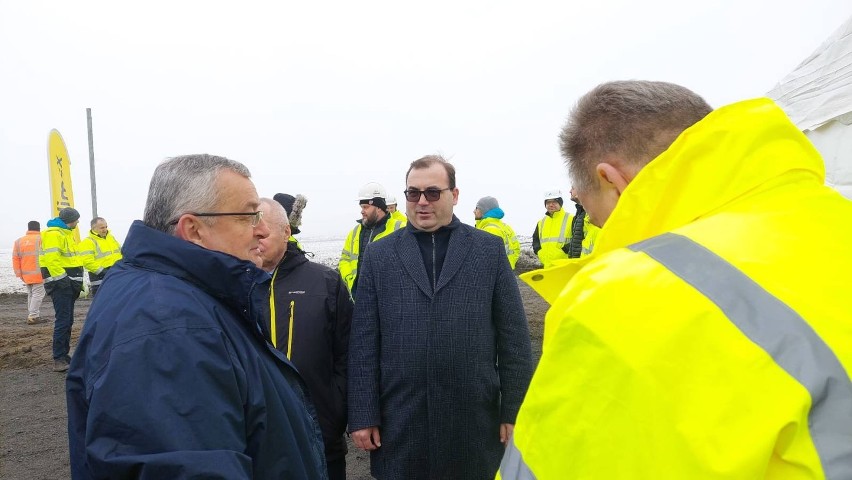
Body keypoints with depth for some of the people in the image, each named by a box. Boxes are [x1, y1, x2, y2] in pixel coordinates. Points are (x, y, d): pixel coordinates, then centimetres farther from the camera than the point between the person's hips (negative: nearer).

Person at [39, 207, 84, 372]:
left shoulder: (66, 233, 20)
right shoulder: (53, 234, -13)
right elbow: (52, 259, -23)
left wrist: (77, 281, 22)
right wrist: (62, 278, -24)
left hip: (69, 283, 10)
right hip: (60, 284, -10)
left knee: (68, 321, 13)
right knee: (63, 321, -12)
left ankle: (64, 354, 20)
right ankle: (58, 359, -9)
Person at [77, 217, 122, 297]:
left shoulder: (111, 237, 15)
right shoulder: (87, 242, -9)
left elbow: (120, 252, 21)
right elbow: (87, 261, -18)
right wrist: (102, 271, -22)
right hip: (100, 281, -7)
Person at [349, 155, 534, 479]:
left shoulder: (490, 250, 2)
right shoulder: (379, 255, 4)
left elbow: (513, 338, 1)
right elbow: (364, 342, 2)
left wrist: (514, 412, -2)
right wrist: (363, 415, -2)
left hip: (474, 422, 0)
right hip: (399, 424, 1)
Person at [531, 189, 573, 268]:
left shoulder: (571, 220, 0)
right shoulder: (541, 223, 20)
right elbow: (535, 240, 27)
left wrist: (564, 250, -17)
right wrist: (539, 251, 7)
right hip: (547, 267, 6)